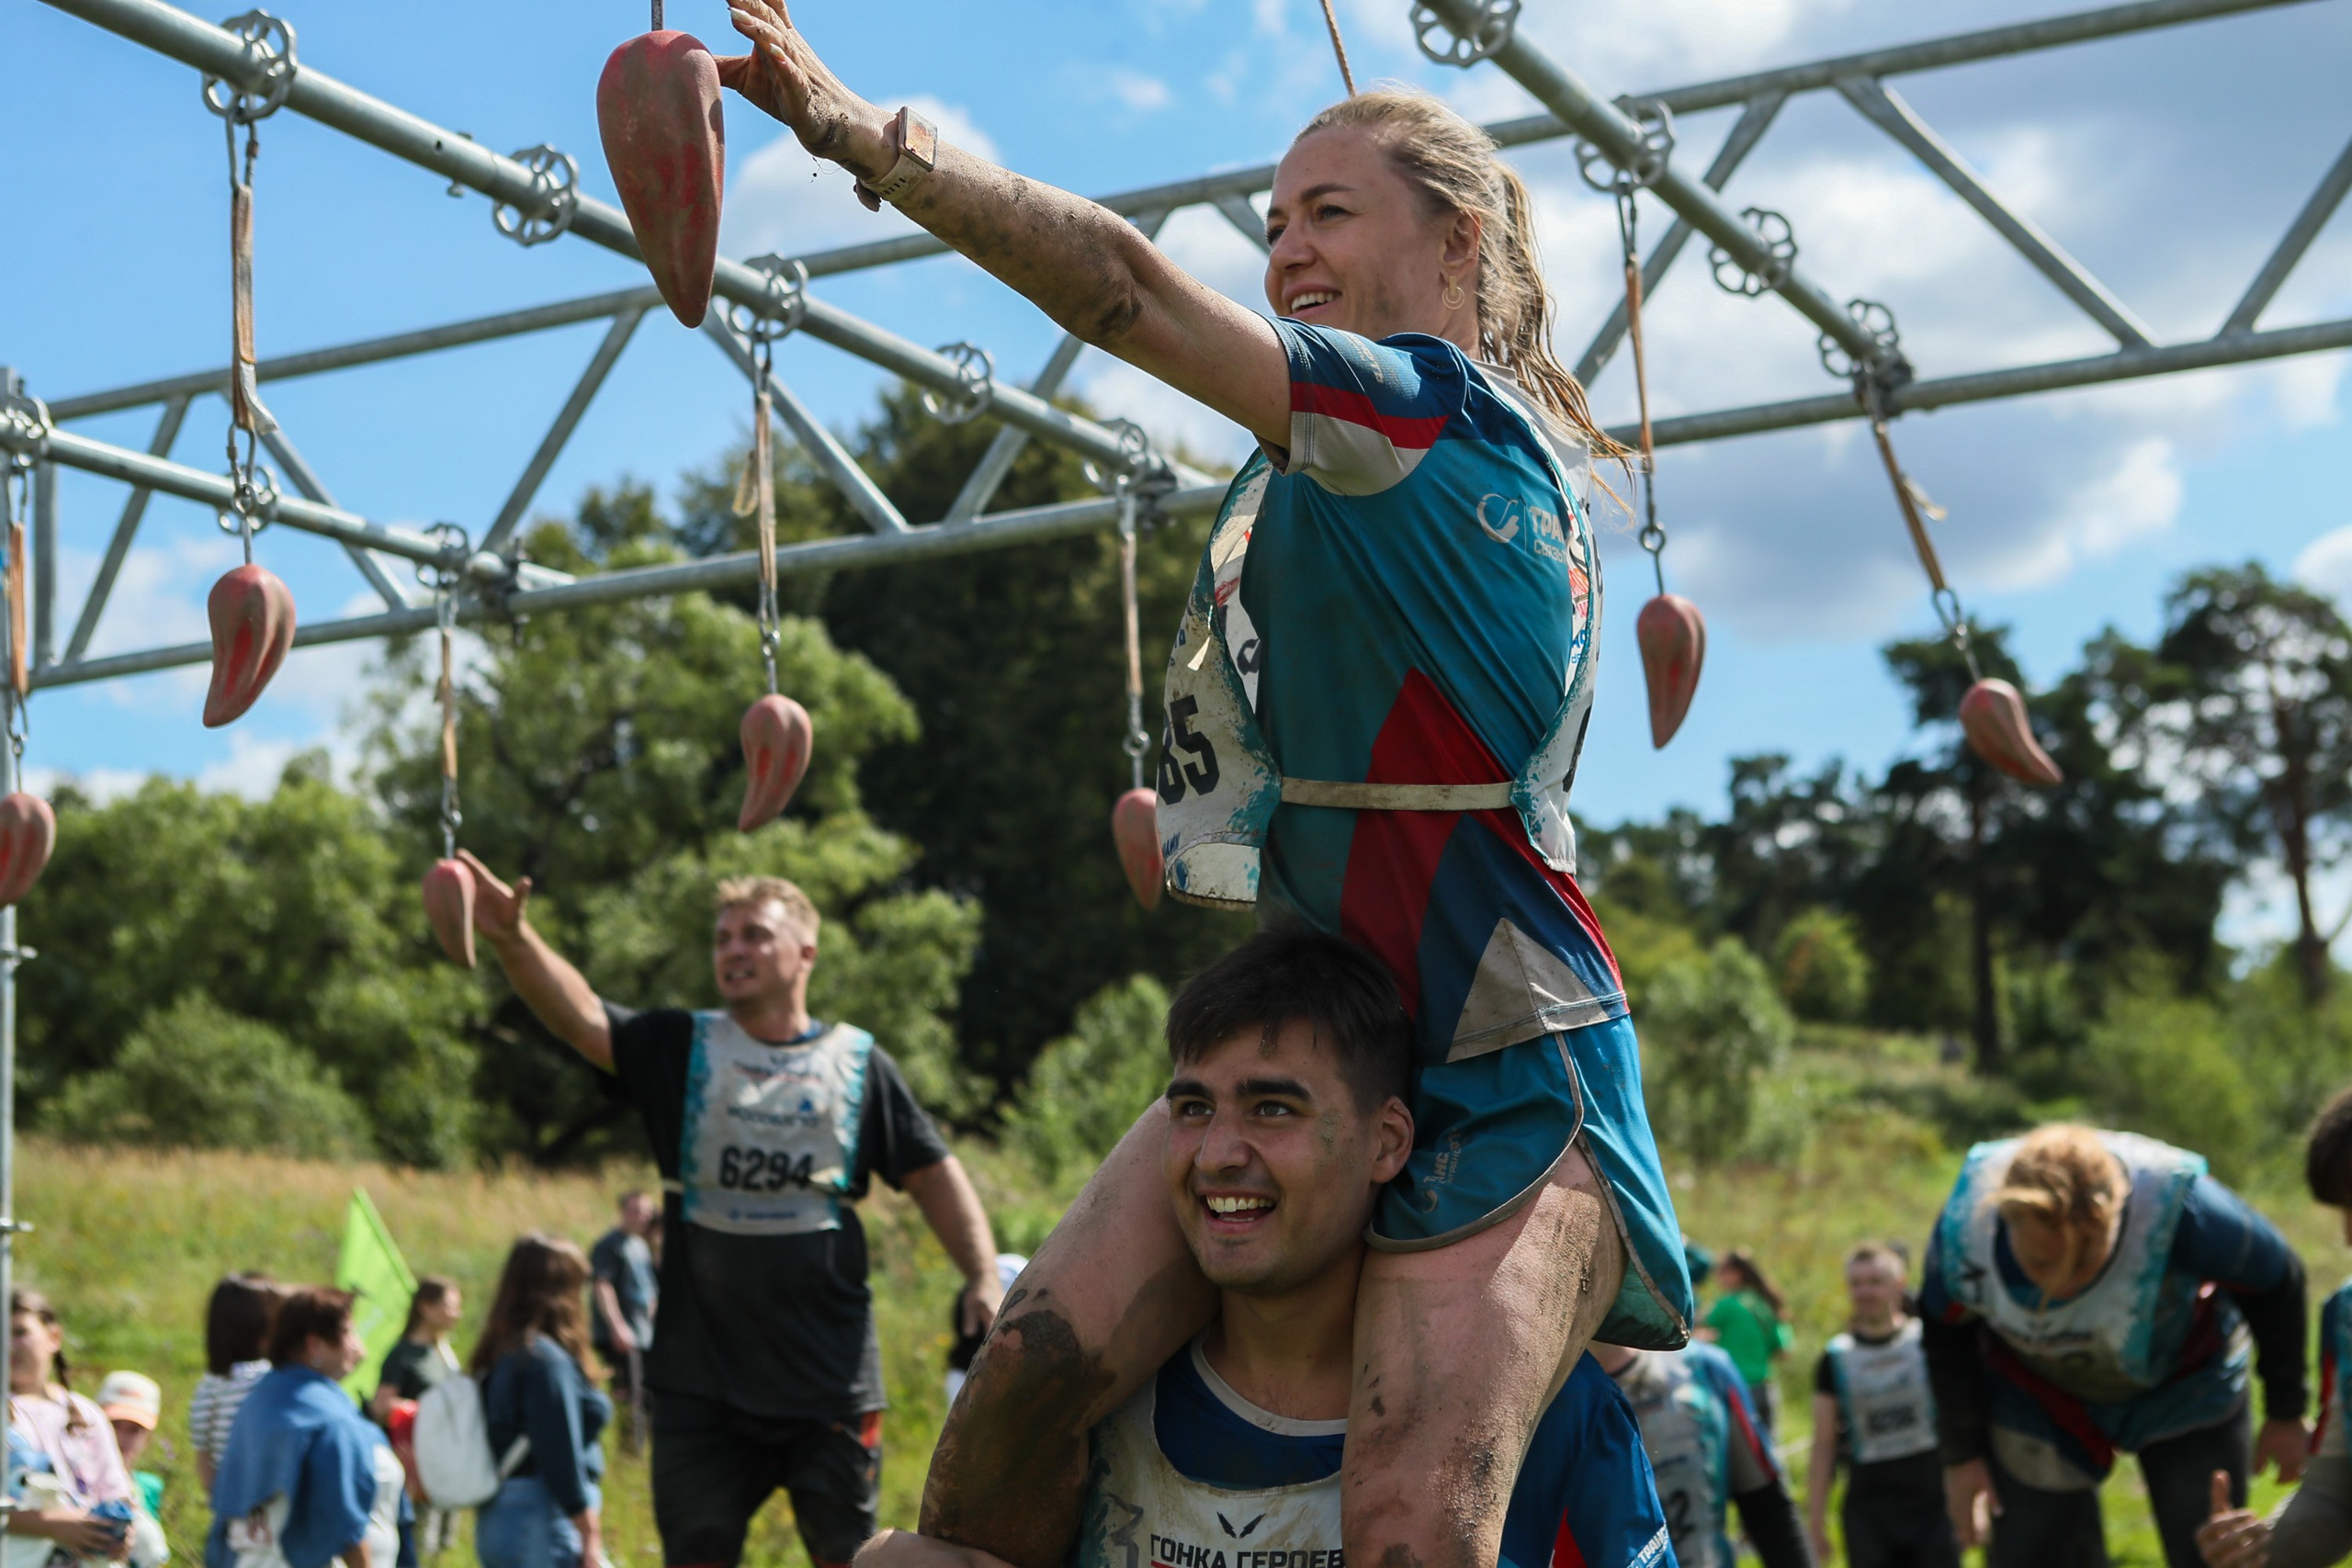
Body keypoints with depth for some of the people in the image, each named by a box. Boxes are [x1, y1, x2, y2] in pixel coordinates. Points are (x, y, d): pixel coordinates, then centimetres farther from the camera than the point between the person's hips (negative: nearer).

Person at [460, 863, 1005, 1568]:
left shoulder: (858, 1063, 5)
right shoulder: (682, 1048, 4)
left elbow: (933, 1174, 7)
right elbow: (580, 1017, -11)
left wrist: (984, 1277, -5)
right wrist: (511, 938, -29)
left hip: (830, 1376, 0)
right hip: (702, 1374, 1)